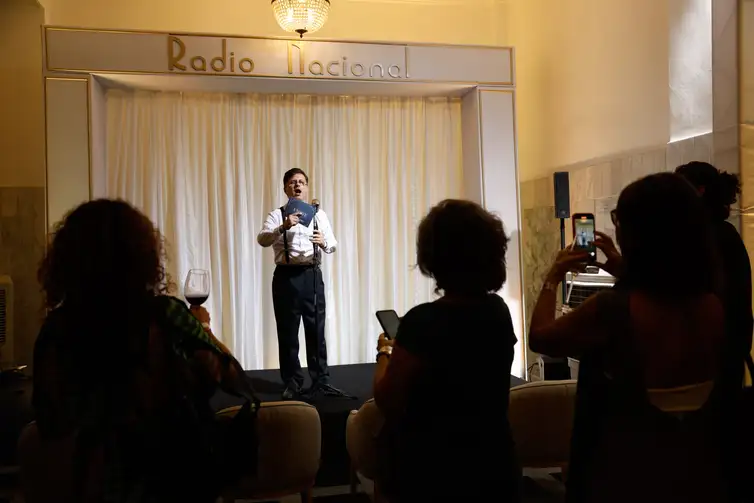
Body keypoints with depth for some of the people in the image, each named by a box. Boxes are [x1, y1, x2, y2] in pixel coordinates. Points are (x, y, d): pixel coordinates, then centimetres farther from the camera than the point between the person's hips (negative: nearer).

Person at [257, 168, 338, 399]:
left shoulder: (319, 214, 8)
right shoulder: (277, 215, 2)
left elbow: (333, 244, 1)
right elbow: (262, 239, -14)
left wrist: (324, 242, -22)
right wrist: (283, 227, -31)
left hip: (312, 275, 1)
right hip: (286, 276, -1)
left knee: (316, 329, 6)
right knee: (287, 331, 5)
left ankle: (321, 379, 19)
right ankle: (292, 383, 17)